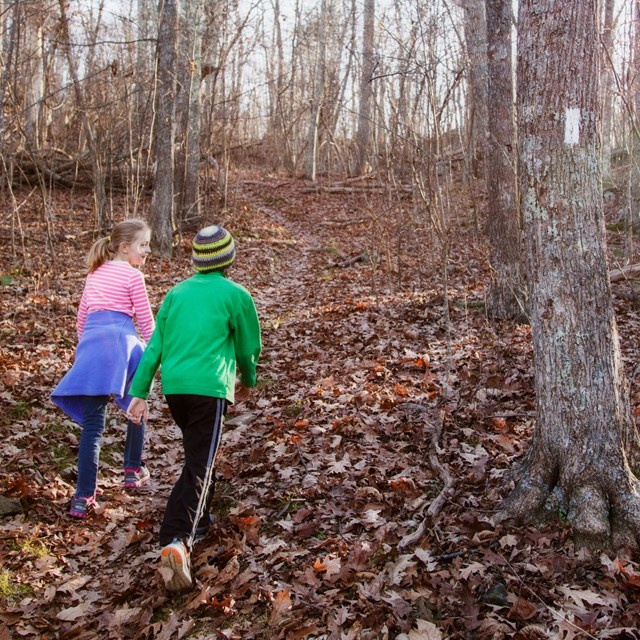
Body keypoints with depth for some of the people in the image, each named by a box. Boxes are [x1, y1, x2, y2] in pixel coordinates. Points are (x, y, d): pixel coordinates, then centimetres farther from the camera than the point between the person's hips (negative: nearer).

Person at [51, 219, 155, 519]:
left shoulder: (94, 274, 22)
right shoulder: (132, 276, 4)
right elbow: (146, 322, 4)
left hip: (91, 346, 4)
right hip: (122, 344, -4)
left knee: (92, 424, 0)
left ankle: (83, 497, -5)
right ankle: (133, 471, 32)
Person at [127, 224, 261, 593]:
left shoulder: (177, 293, 14)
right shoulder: (235, 295, 1)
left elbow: (155, 345, 10)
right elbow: (248, 346, 9)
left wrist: (140, 392, 9)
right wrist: (248, 381, 28)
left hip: (174, 387, 6)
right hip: (209, 388, -6)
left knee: (199, 456, 26)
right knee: (200, 467, -9)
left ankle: (198, 521, 35)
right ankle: (176, 542, -25)